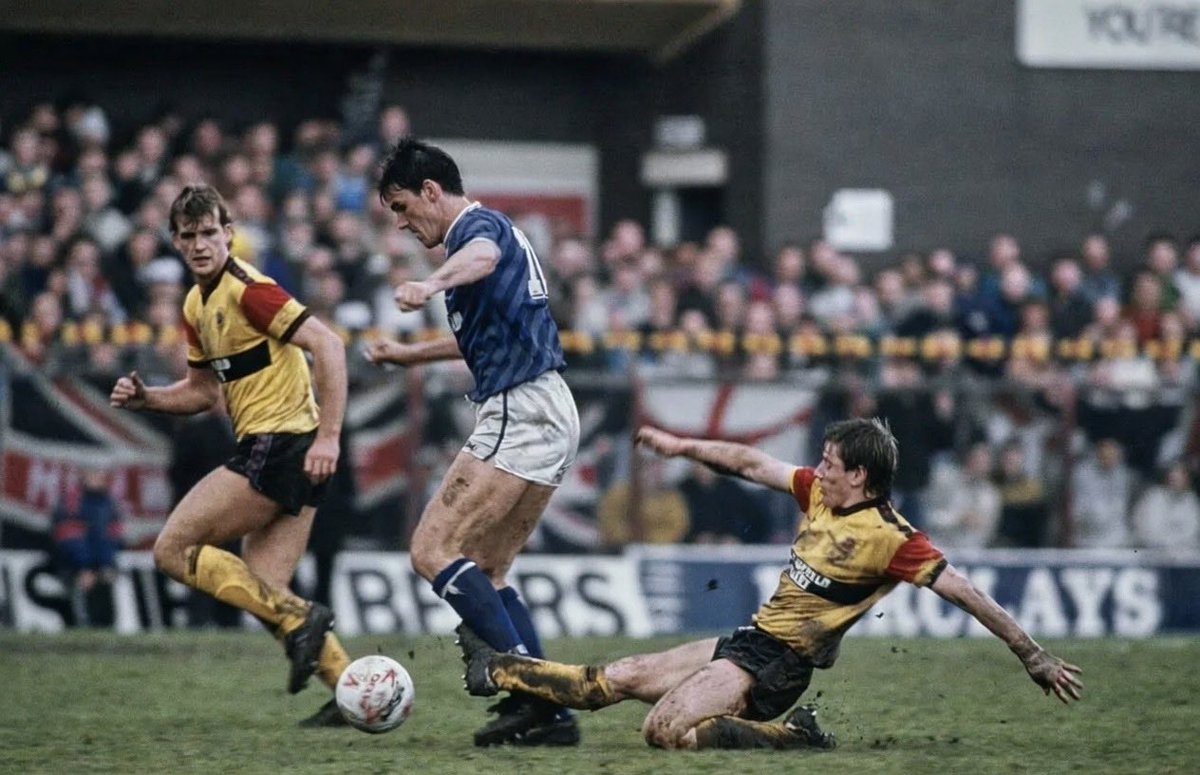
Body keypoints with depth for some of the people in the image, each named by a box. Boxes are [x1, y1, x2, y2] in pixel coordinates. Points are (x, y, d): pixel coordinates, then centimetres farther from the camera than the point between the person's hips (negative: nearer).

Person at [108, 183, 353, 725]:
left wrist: (329, 436, -24)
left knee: (173, 549, -8)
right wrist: (145, 398, 7)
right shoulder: (196, 305, 16)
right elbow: (203, 391, 26)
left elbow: (327, 345, -19)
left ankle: (299, 620, -14)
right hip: (266, 450, 10)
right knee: (264, 593, 5)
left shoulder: (247, 289, -13)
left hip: (283, 445, -10)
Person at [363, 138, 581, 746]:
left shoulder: (479, 226, -7)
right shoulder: (497, 232, 24)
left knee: (433, 550, -12)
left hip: (517, 413, -10)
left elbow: (482, 257, -36)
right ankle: (550, 714, 4)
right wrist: (409, 354, 46)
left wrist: (433, 283, -57)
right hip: (551, 417, 10)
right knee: (483, 572, 12)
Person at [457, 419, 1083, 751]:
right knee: (619, 678, 12)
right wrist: (683, 446, 20)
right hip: (750, 641, 8)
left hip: (778, 666, -8)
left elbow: (965, 593, -19)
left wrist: (1033, 655, -20)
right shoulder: (819, 493, 5)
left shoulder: (891, 539, -19)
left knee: (665, 729, -24)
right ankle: (495, 672, 18)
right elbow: (752, 464, 17)